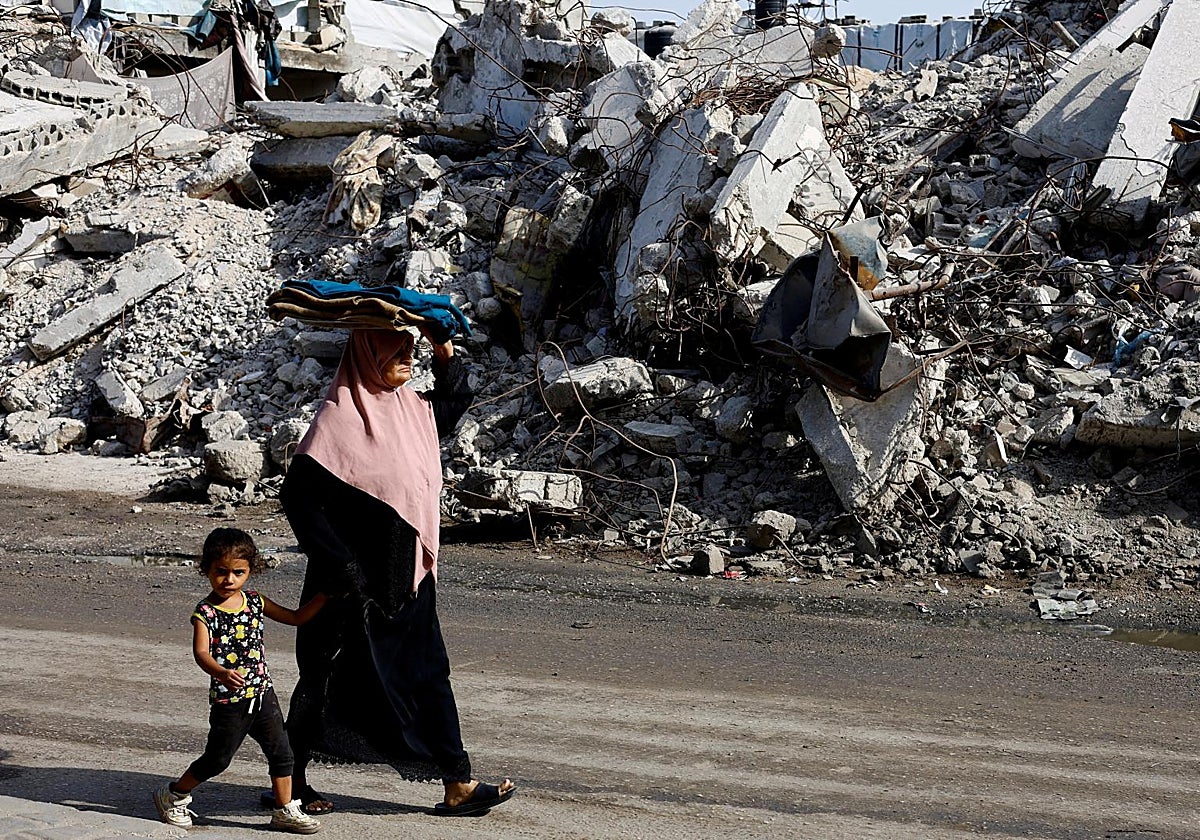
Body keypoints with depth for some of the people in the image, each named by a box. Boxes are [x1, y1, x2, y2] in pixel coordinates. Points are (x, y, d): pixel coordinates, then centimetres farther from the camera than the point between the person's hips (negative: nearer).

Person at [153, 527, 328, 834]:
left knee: (281, 752, 6)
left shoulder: (254, 601, 3)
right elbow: (201, 652, -30)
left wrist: (324, 594, 7)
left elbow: (296, 617, 14)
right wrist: (222, 673, -48)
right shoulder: (205, 613, -15)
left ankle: (285, 811, 20)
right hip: (228, 702, -5)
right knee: (217, 759, 6)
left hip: (262, 694, 5)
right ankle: (173, 795, 28)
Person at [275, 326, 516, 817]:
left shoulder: (409, 408, 6)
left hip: (407, 578, 7)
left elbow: (453, 401, 28)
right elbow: (298, 496, -18)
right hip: (356, 582, -7)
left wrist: (444, 349, 10)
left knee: (429, 674, 7)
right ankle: (290, 781, 21)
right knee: (331, 680, 5)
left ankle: (458, 786, 10)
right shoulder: (340, 416, -16)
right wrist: (340, 564, -20)